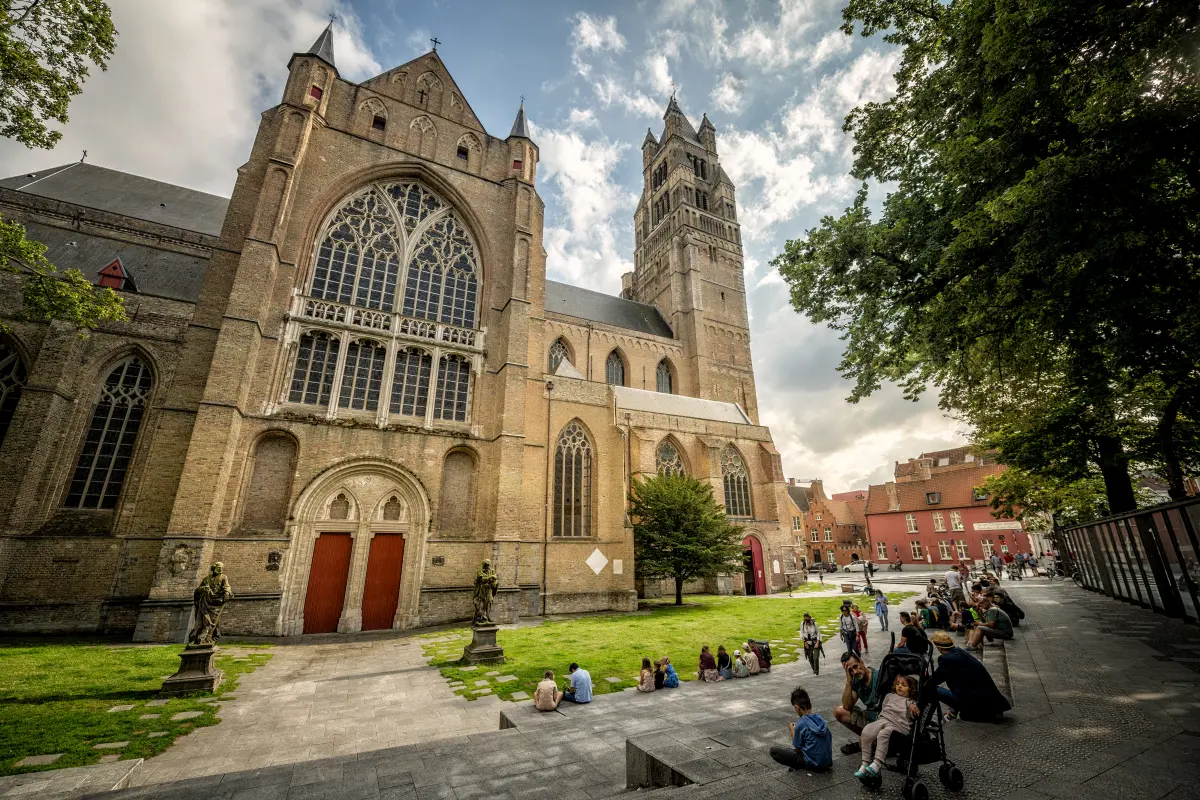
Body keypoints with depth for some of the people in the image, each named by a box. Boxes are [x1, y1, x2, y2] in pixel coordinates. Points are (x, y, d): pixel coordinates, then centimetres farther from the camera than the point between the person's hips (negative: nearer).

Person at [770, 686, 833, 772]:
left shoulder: (801, 724, -17)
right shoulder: (820, 718, -1)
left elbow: (798, 749, -8)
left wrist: (792, 731, 6)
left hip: (814, 764, -7)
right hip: (828, 762, 7)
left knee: (773, 751, -7)